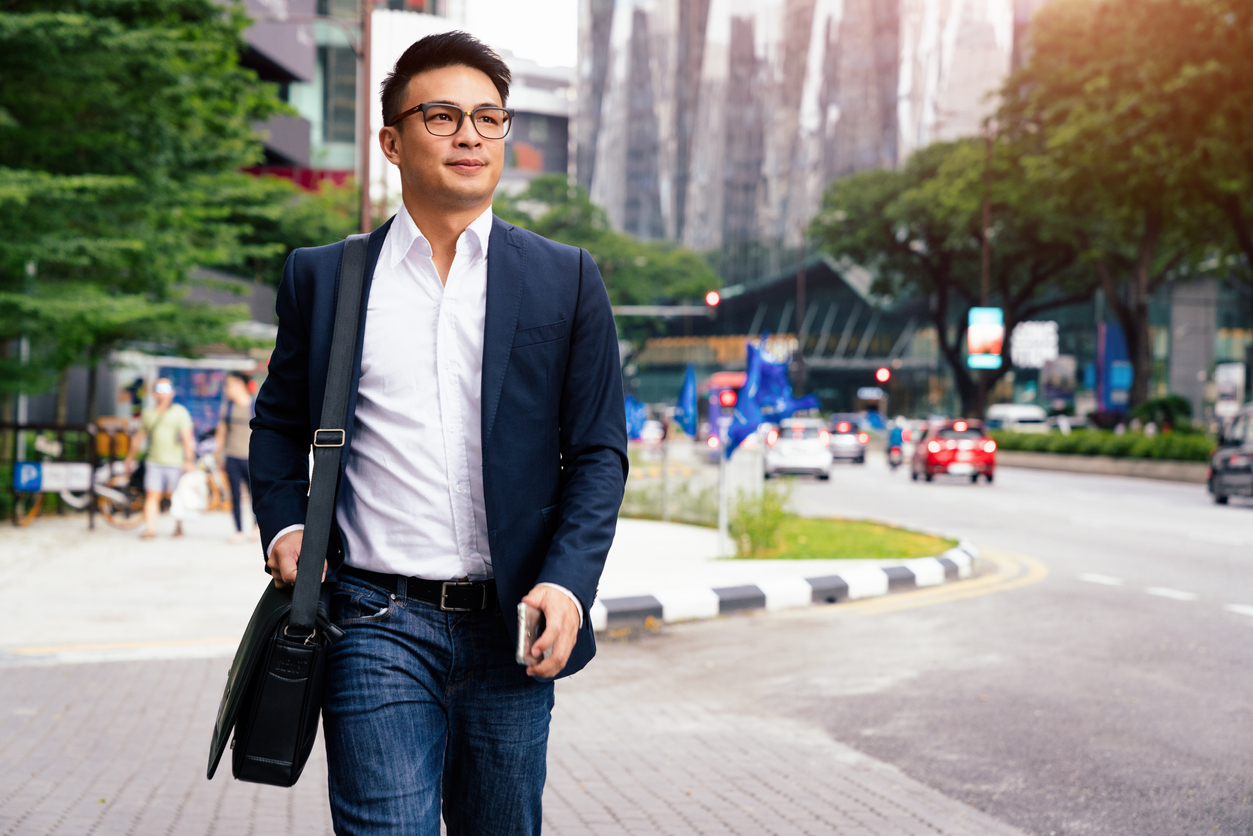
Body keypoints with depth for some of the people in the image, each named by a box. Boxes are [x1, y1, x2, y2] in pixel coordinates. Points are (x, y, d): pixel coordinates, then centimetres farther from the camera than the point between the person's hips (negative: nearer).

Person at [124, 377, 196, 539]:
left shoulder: (180, 412, 1)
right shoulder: (148, 414, 14)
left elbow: (187, 437, -6)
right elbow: (139, 437, 24)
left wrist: (189, 460, -15)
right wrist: (130, 457, 27)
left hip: (175, 462, -3)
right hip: (153, 462, 3)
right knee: (152, 496, -7)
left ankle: (179, 527, 22)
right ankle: (150, 529, -10)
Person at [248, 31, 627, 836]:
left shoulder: (566, 279, 6)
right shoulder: (322, 277, 7)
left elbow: (598, 452, 5)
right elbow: (279, 424, 19)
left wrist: (567, 584, -9)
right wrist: (284, 523, 0)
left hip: (510, 626, 1)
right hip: (377, 624, -1)